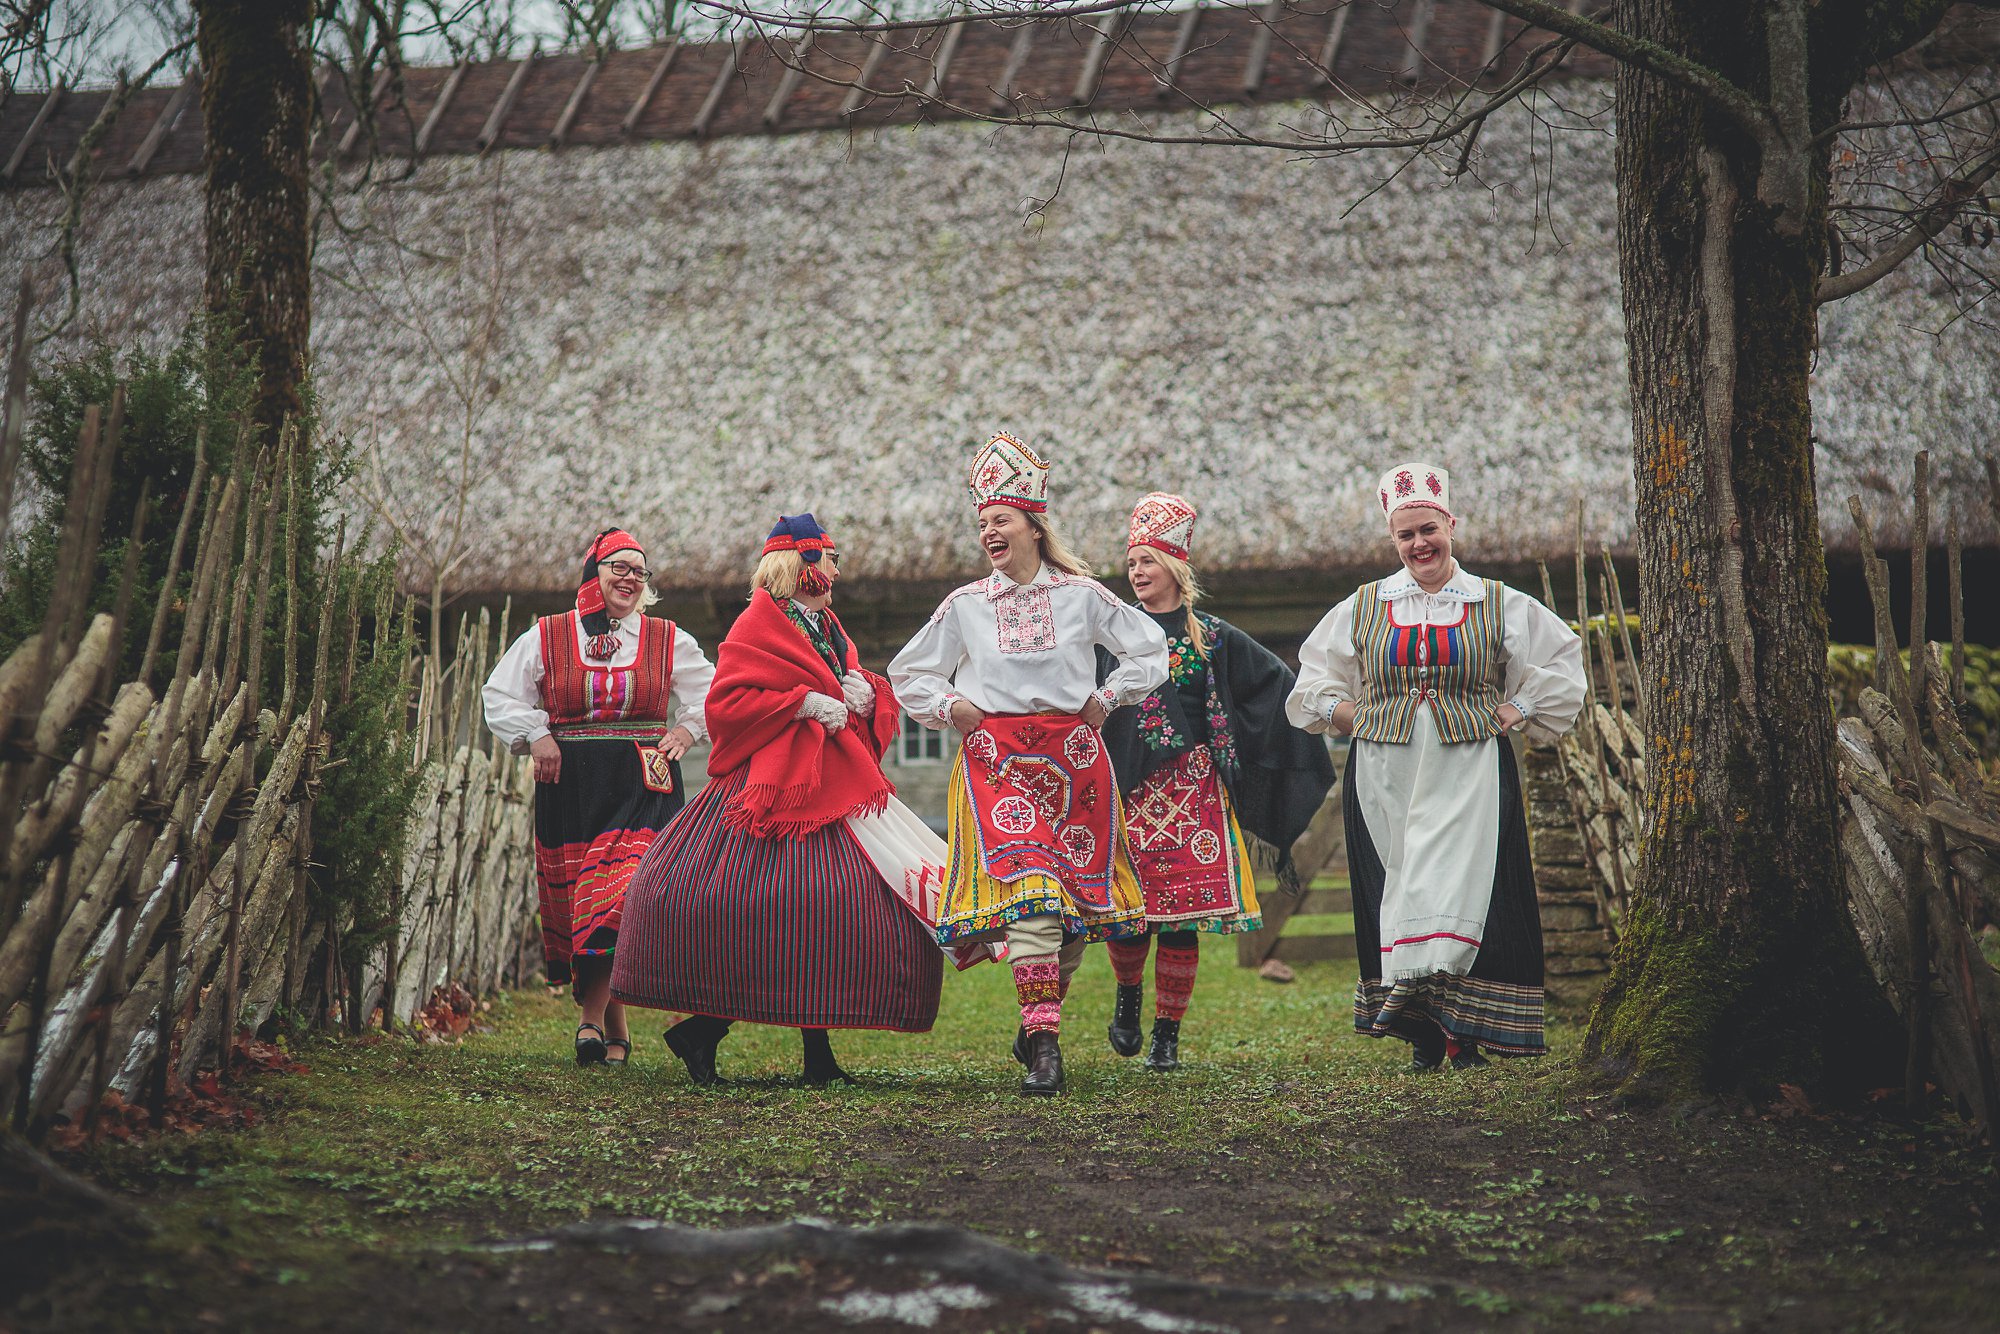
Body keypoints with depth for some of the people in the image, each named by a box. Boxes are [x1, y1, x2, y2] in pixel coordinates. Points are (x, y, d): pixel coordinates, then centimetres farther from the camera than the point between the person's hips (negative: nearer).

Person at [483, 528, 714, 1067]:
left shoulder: (669, 641, 10)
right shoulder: (547, 637, 8)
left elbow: (711, 698, 19)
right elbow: (500, 696, 13)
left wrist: (686, 730, 1)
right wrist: (535, 736, 0)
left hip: (643, 785, -1)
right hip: (568, 783, 1)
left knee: (620, 894, -18)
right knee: (572, 896, -1)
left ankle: (593, 1016, -15)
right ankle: (616, 1028, 9)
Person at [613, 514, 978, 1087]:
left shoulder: (829, 629, 23)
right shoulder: (760, 623, -1)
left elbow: (881, 713, 25)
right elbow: (725, 702, -12)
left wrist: (867, 695, 2)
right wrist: (804, 702, -16)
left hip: (837, 792, 8)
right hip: (775, 789, -8)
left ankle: (818, 1055, 3)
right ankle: (702, 1028, -4)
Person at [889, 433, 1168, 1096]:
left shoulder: (1081, 594, 5)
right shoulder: (964, 605, 7)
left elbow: (1150, 651, 15)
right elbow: (910, 673, 19)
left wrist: (1105, 698, 6)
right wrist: (951, 707, 4)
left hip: (1074, 756, 1)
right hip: (997, 759, -1)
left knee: (1078, 900, 3)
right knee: (1027, 894, -17)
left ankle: (1038, 1020, 24)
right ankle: (1044, 1048, -19)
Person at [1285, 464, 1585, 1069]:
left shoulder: (1499, 606, 6)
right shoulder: (1364, 607, 10)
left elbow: (1559, 662, 14)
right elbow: (1317, 679, 21)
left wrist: (1515, 711, 4)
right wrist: (1356, 719, 7)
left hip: (1468, 769, -2)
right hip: (1384, 775, 2)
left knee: (1455, 880, -14)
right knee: (1398, 883, -1)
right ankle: (1427, 1033, 3)